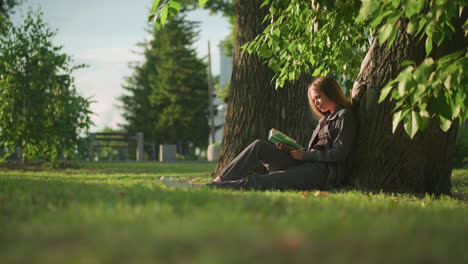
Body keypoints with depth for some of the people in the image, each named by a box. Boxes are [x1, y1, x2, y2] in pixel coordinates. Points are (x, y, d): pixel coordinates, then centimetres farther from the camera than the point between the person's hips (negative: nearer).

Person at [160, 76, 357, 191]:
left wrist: (304, 155, -8)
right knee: (259, 147, -13)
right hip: (307, 166, 8)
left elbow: (339, 153, -11)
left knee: (260, 181, -25)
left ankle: (208, 188, -36)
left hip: (325, 172, -8)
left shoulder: (344, 117, 0)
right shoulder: (325, 118, 28)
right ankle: (218, 181, -23)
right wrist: (291, 150, 4)